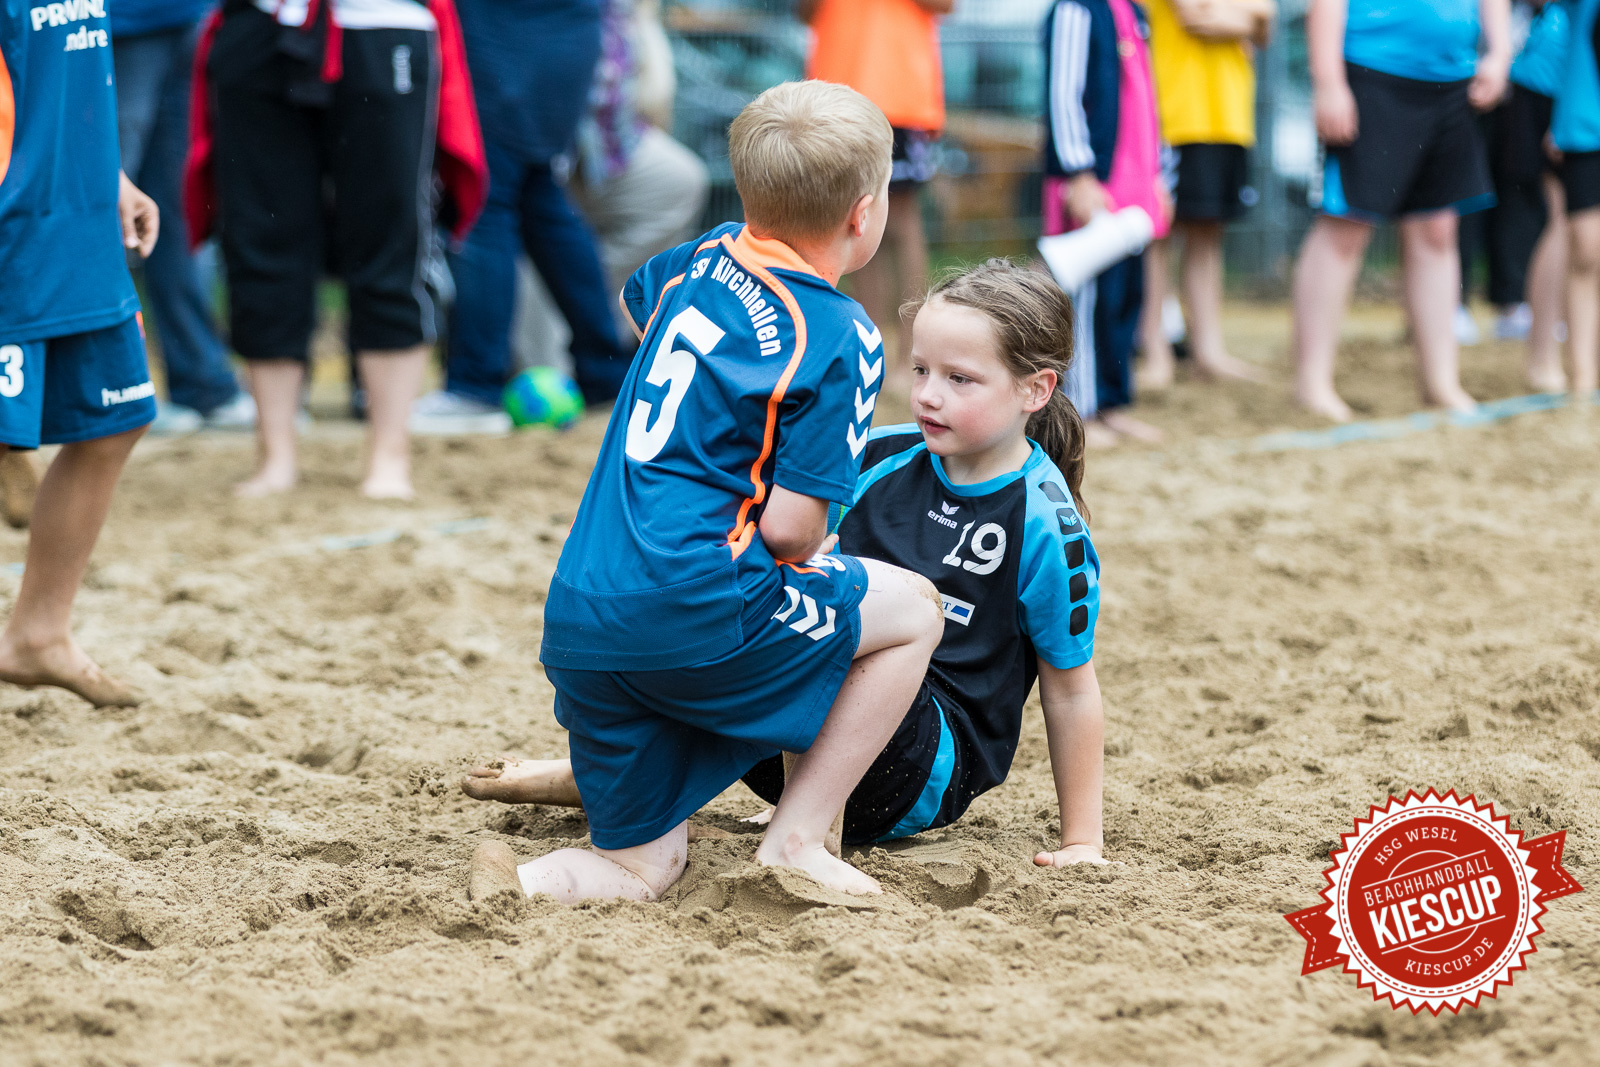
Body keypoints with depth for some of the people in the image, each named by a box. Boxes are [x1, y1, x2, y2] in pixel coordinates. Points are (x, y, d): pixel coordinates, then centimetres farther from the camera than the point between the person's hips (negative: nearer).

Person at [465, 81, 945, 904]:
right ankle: (796, 841, 10)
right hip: (690, 614, -7)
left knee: (642, 867, 20)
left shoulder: (705, 258, 13)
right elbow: (789, 529, -11)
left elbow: (632, 305, 38)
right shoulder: (842, 337, -7)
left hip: (576, 621, 7)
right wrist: (797, 571, 11)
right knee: (913, 610, 16)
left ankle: (524, 884, -10)